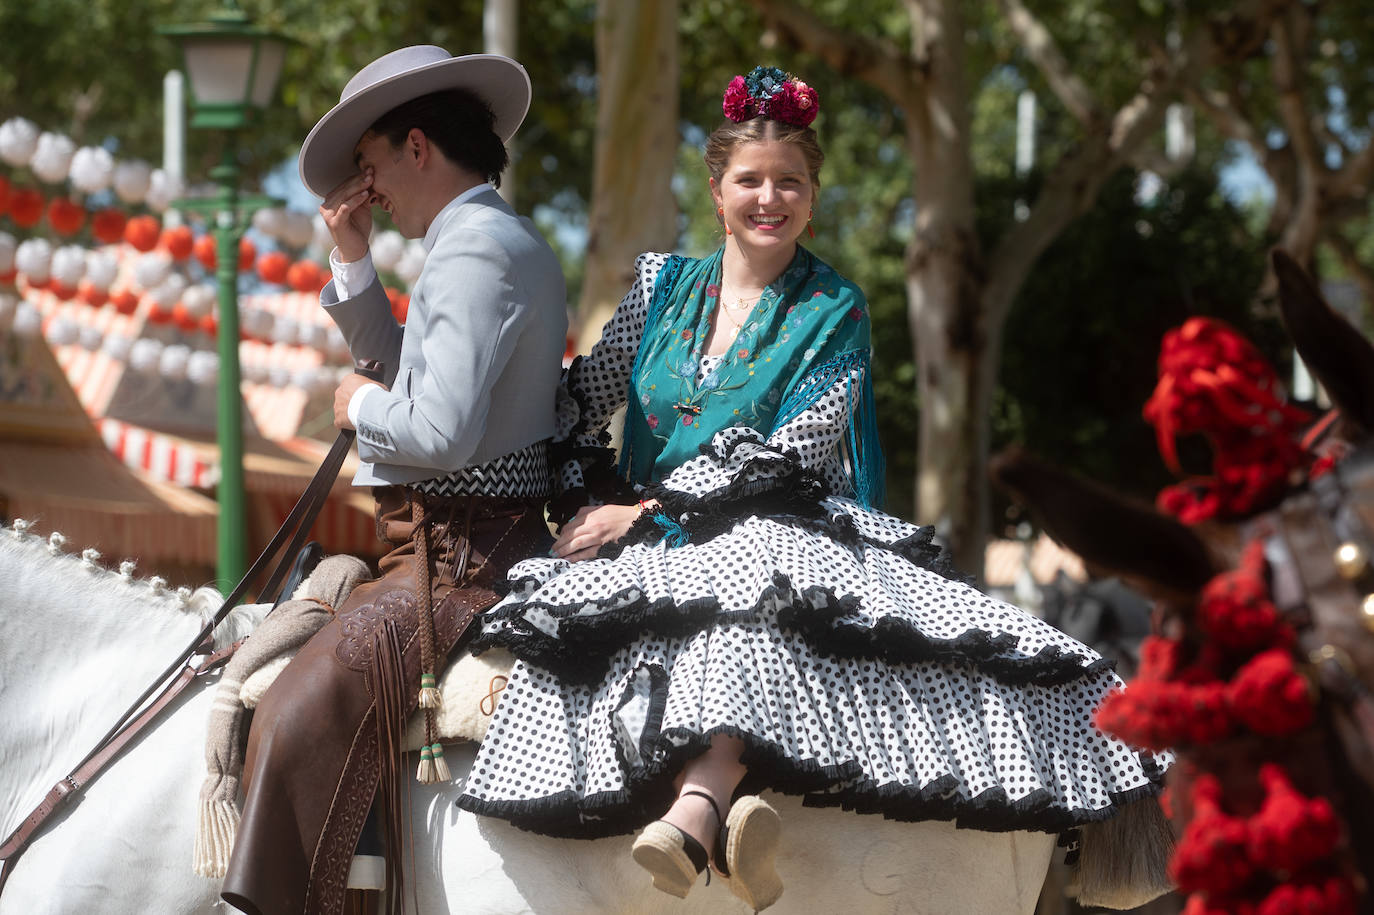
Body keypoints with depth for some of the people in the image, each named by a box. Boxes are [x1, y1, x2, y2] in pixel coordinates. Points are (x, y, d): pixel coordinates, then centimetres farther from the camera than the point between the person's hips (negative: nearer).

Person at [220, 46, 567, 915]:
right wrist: (353, 259, 19)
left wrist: (360, 405, -6)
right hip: (486, 544, 11)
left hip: (456, 561, -11)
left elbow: (442, 431, -25)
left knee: (301, 721, -20)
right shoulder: (510, 242, 18)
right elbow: (410, 367, 29)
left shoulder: (474, 249, -16)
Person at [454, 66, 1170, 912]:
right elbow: (582, 404, 18)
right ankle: (735, 793, -59)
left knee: (752, 571, -40)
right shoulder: (664, 285, 17)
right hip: (656, 556, 3)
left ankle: (697, 805, -63)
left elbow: (786, 456, -5)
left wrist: (642, 510, -11)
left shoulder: (835, 311, 6)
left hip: (777, 534, -3)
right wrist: (590, 504, -1)